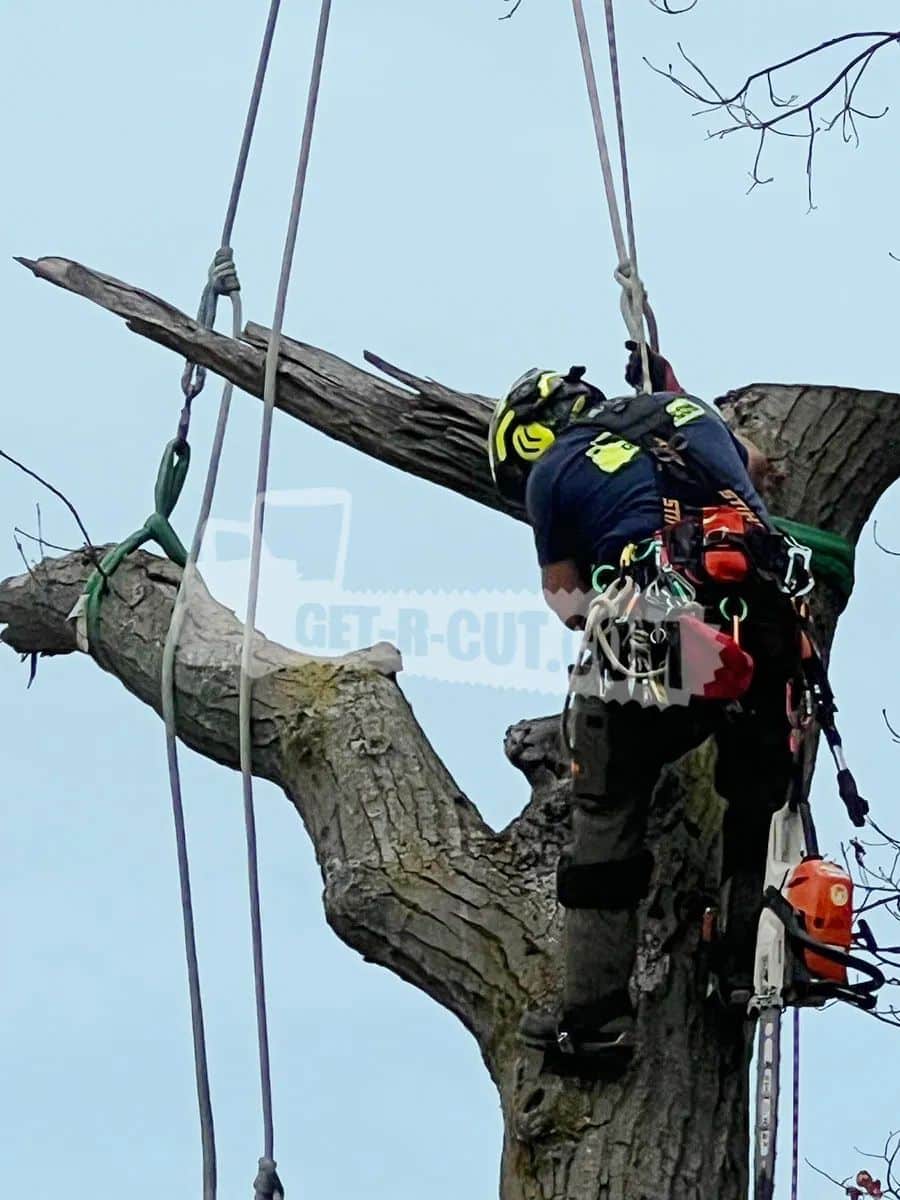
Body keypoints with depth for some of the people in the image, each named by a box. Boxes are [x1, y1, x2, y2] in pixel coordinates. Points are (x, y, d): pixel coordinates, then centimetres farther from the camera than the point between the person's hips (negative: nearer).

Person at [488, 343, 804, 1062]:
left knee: (608, 819, 9)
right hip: (764, 627, 4)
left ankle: (596, 1013, 8)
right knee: (760, 800, 23)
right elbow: (754, 464, 41)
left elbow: (566, 599, 11)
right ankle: (754, 968, 24)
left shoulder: (551, 473, 7)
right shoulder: (687, 409, 20)